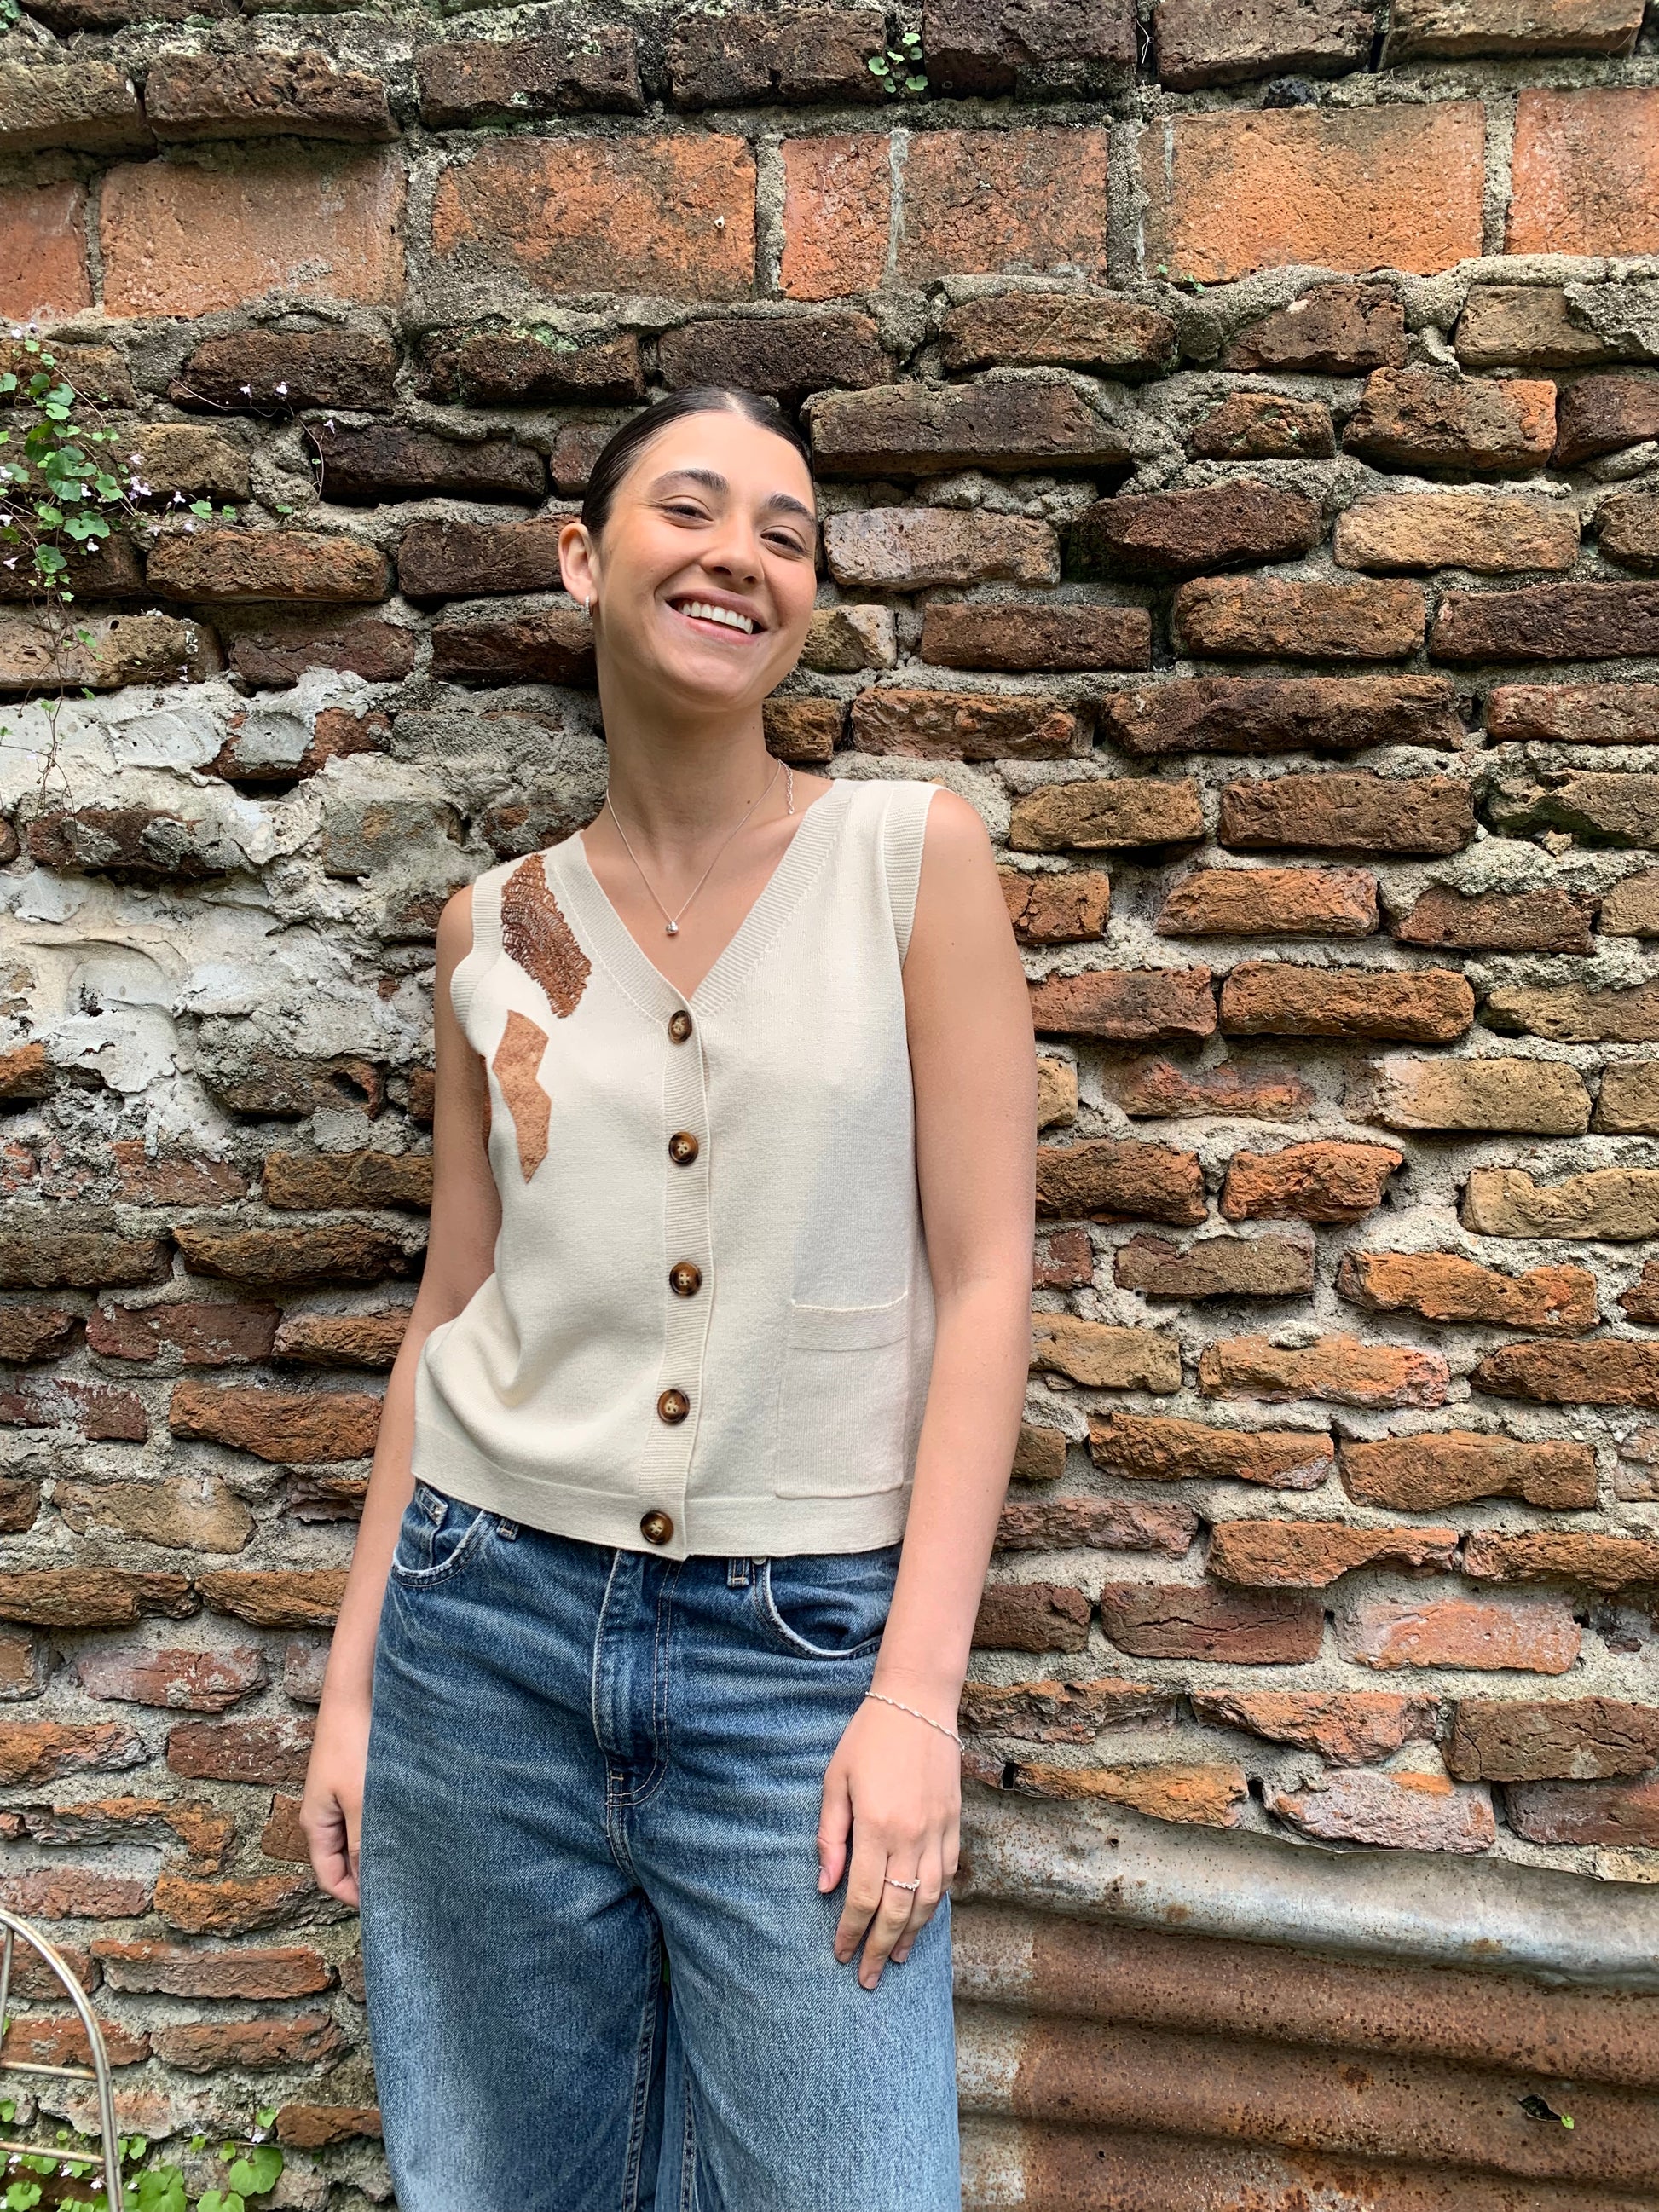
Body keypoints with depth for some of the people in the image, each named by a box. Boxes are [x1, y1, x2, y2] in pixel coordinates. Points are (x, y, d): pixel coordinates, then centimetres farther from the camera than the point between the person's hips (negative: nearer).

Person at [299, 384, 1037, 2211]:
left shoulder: (915, 854, -4)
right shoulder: (496, 926, 5)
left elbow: (982, 1276, -6)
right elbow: (456, 1301, 10)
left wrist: (917, 1688, -11)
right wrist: (353, 1671, 9)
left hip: (803, 1647, -2)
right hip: (490, 1627, 3)